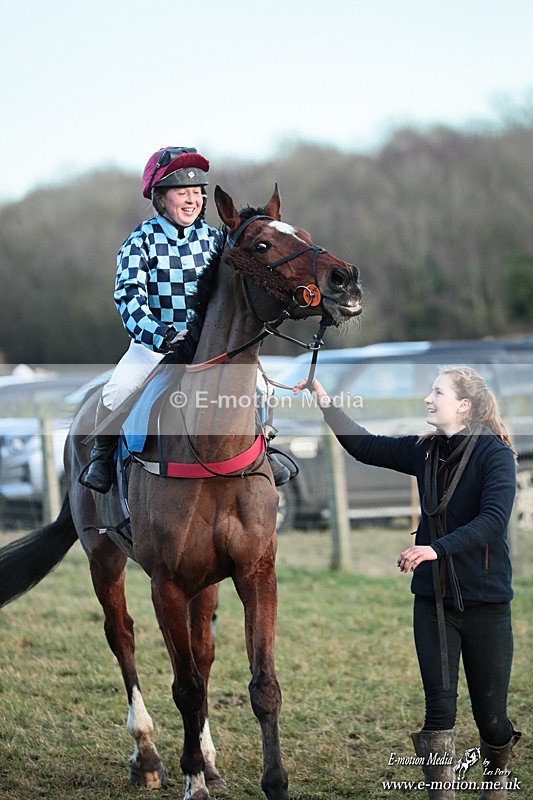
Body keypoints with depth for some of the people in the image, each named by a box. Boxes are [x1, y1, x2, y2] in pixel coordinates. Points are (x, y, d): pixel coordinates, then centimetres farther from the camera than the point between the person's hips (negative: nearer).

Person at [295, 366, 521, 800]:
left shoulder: (496, 455, -12)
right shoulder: (425, 451, 6)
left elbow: (493, 520, -25)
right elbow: (365, 446, 12)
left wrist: (438, 548, -35)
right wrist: (325, 402, 4)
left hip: (486, 602, -4)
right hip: (434, 599, 4)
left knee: (490, 713, 6)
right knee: (439, 708, -3)